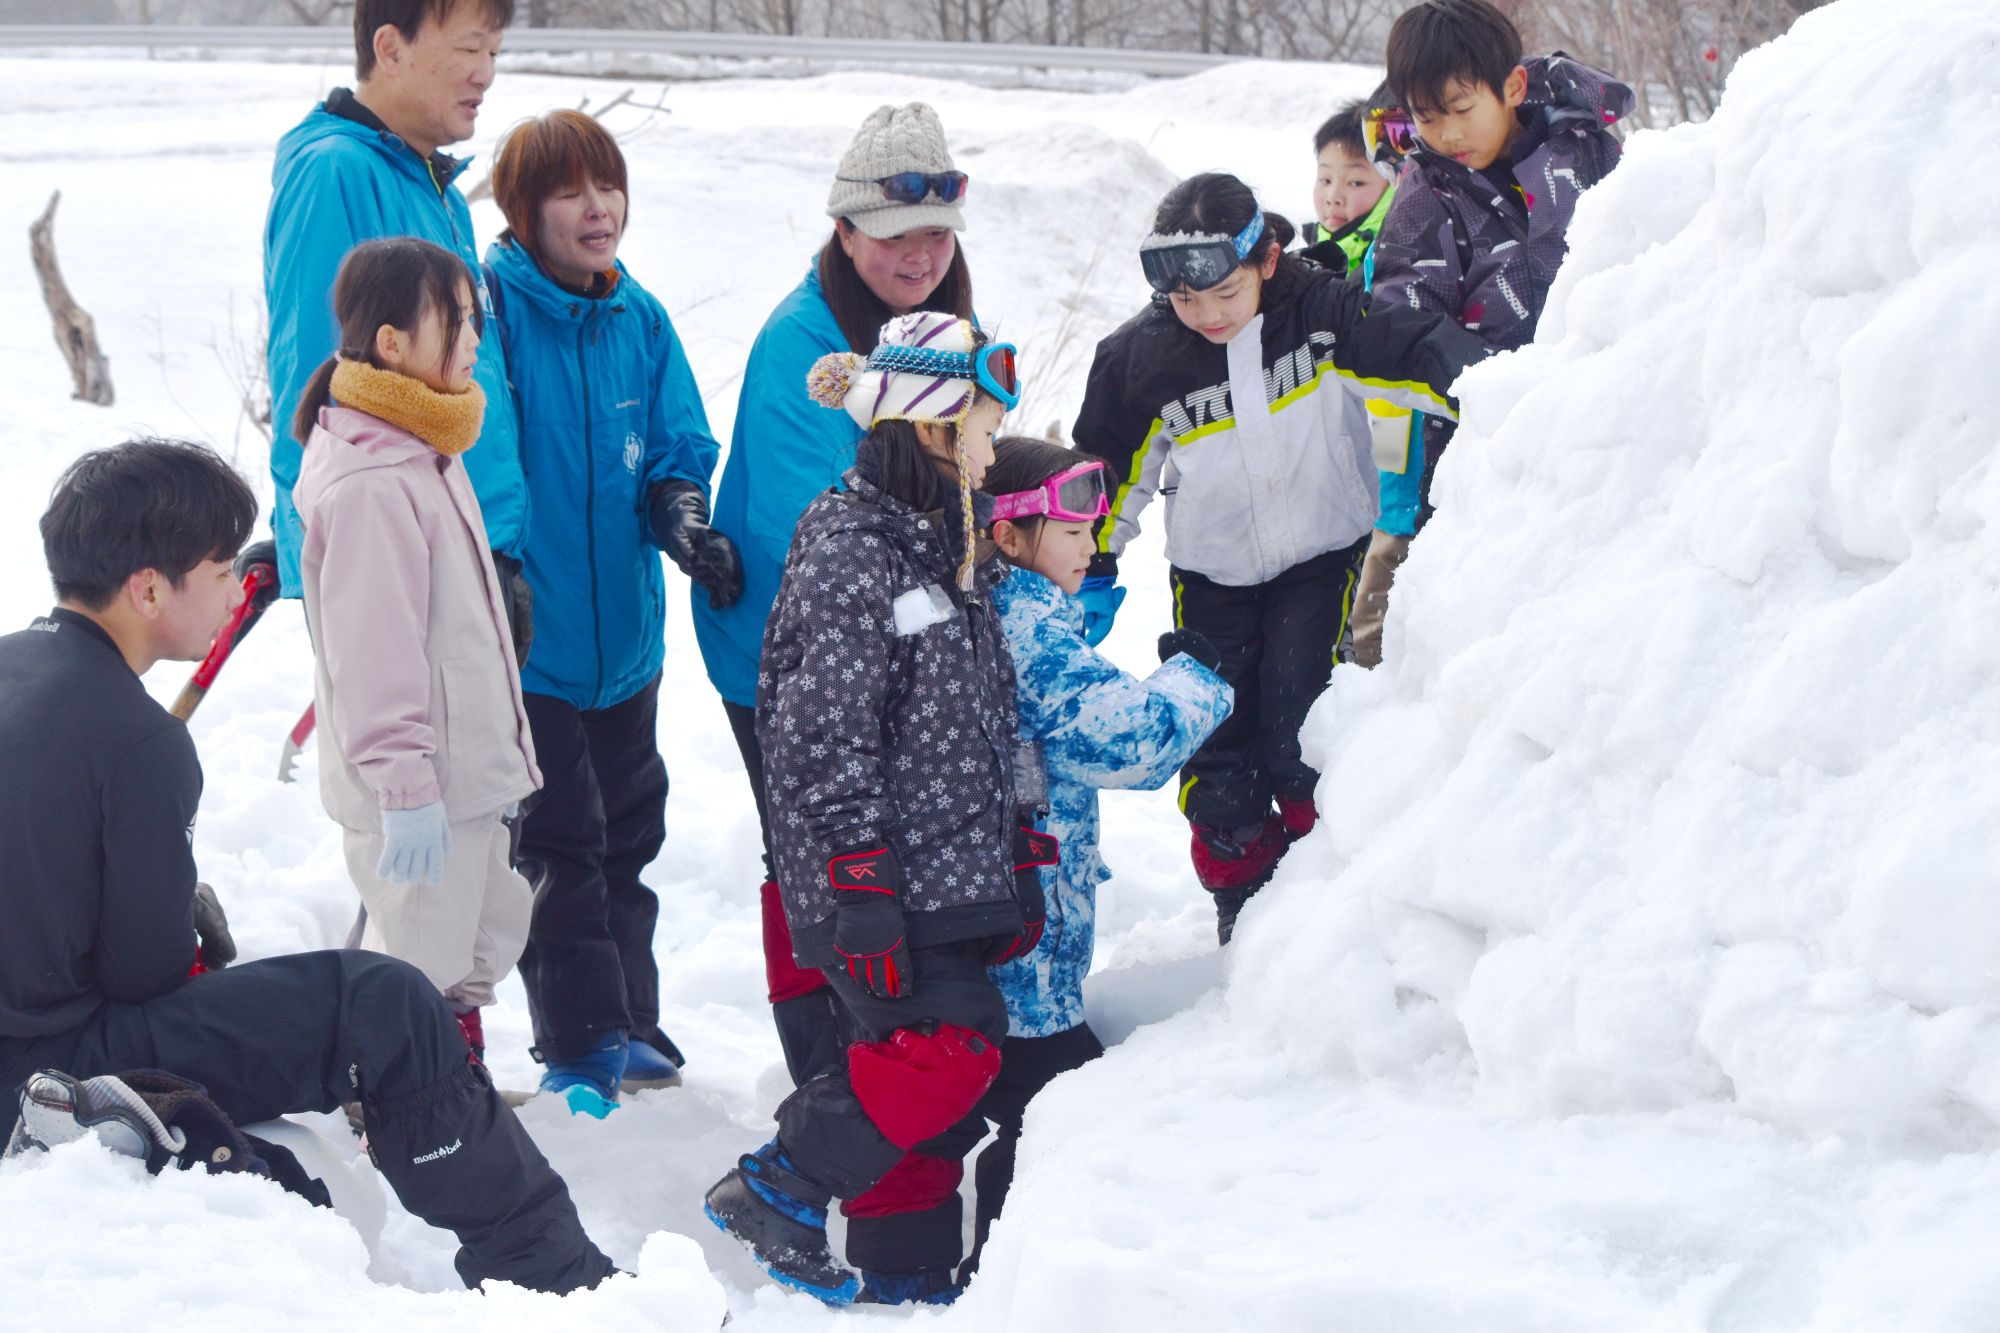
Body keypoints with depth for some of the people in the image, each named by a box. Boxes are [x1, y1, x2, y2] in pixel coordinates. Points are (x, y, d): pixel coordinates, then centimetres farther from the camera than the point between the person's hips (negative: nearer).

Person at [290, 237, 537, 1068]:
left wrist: (496, 751, 24)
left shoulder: (425, 454, 12)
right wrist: (404, 786, -24)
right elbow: (372, 652, -24)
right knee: (419, 953, 0)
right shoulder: (371, 487, -23)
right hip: (417, 791, -11)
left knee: (485, 933, 22)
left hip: (467, 773, 11)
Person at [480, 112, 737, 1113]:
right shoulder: (491, 308, -13)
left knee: (628, 833, 15)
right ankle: (581, 1044, 9)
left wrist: (681, 514, -13)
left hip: (625, 634, 6)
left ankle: (630, 1025, 27)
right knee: (560, 843, -1)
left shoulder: (640, 319, 6)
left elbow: (679, 445, 7)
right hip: (529, 635, -6)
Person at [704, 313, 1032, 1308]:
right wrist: (860, 887, -21)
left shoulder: (948, 541, 15)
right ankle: (776, 1189, -1)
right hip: (883, 877, -9)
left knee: (939, 1066, 9)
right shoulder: (847, 551, -15)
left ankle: (905, 1270, 19)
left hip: (948, 870, 9)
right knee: (952, 1046, -14)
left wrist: (1006, 868, 22)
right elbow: (826, 738, -19)